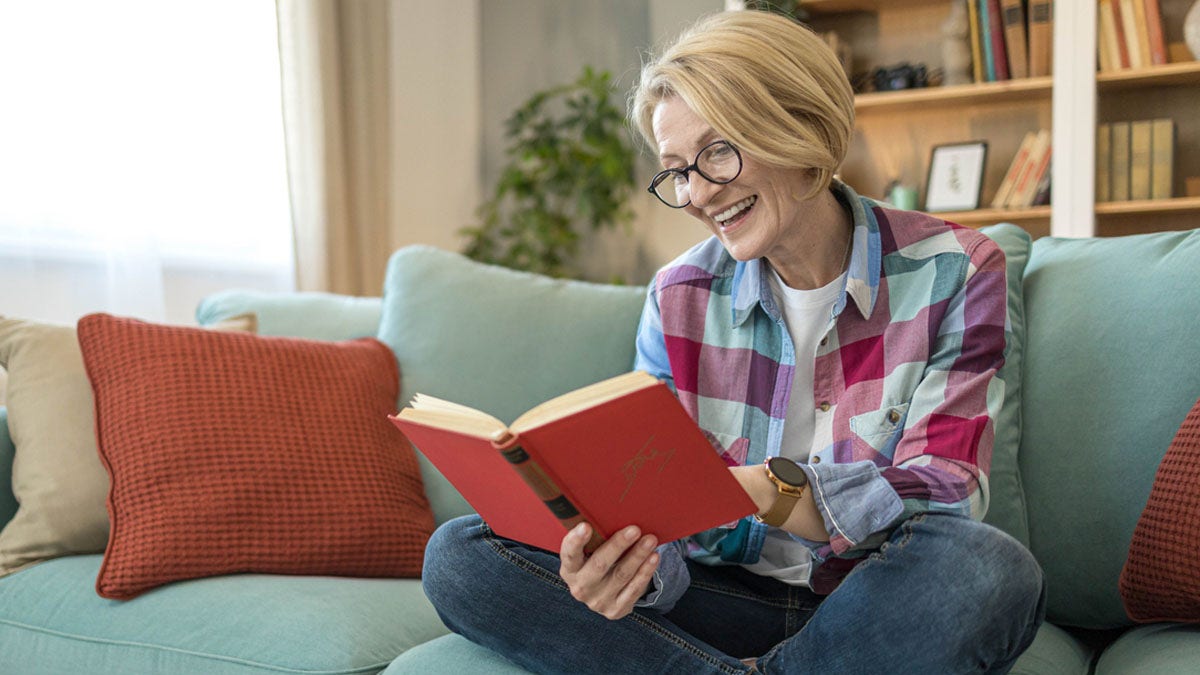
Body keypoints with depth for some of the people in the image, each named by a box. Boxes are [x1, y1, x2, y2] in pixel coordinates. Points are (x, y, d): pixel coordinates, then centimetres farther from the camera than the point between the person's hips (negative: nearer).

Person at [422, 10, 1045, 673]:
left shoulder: (953, 273, -6)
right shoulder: (680, 300, 1)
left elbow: (945, 495, -15)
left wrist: (760, 487, -32)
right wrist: (633, 568, -29)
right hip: (733, 598, 2)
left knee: (990, 567, -38)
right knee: (458, 555, -15)